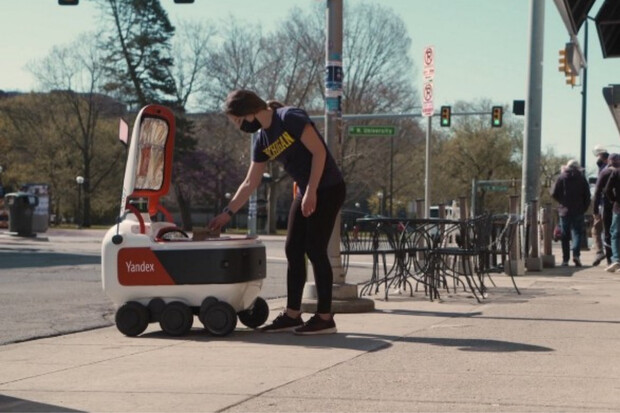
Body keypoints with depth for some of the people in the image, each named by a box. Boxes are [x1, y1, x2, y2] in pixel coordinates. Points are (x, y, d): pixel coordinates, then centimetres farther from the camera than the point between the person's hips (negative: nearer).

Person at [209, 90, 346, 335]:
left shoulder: (290, 119, -15)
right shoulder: (262, 141, 8)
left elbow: (319, 151, -18)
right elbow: (249, 183, 15)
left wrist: (311, 192, -20)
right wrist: (227, 213, 14)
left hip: (328, 189, -8)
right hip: (306, 193, 8)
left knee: (315, 250, -9)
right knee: (293, 250, 6)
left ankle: (325, 318, -3)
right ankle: (292, 315, 13)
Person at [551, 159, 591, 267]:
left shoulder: (562, 177, -1)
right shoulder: (581, 178, 1)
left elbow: (554, 193, -3)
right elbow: (587, 196, 0)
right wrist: (584, 208, 9)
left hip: (564, 211, 0)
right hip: (578, 211, 0)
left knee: (565, 236, 7)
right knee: (577, 233, 3)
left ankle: (565, 259, 5)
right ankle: (576, 254, -19)